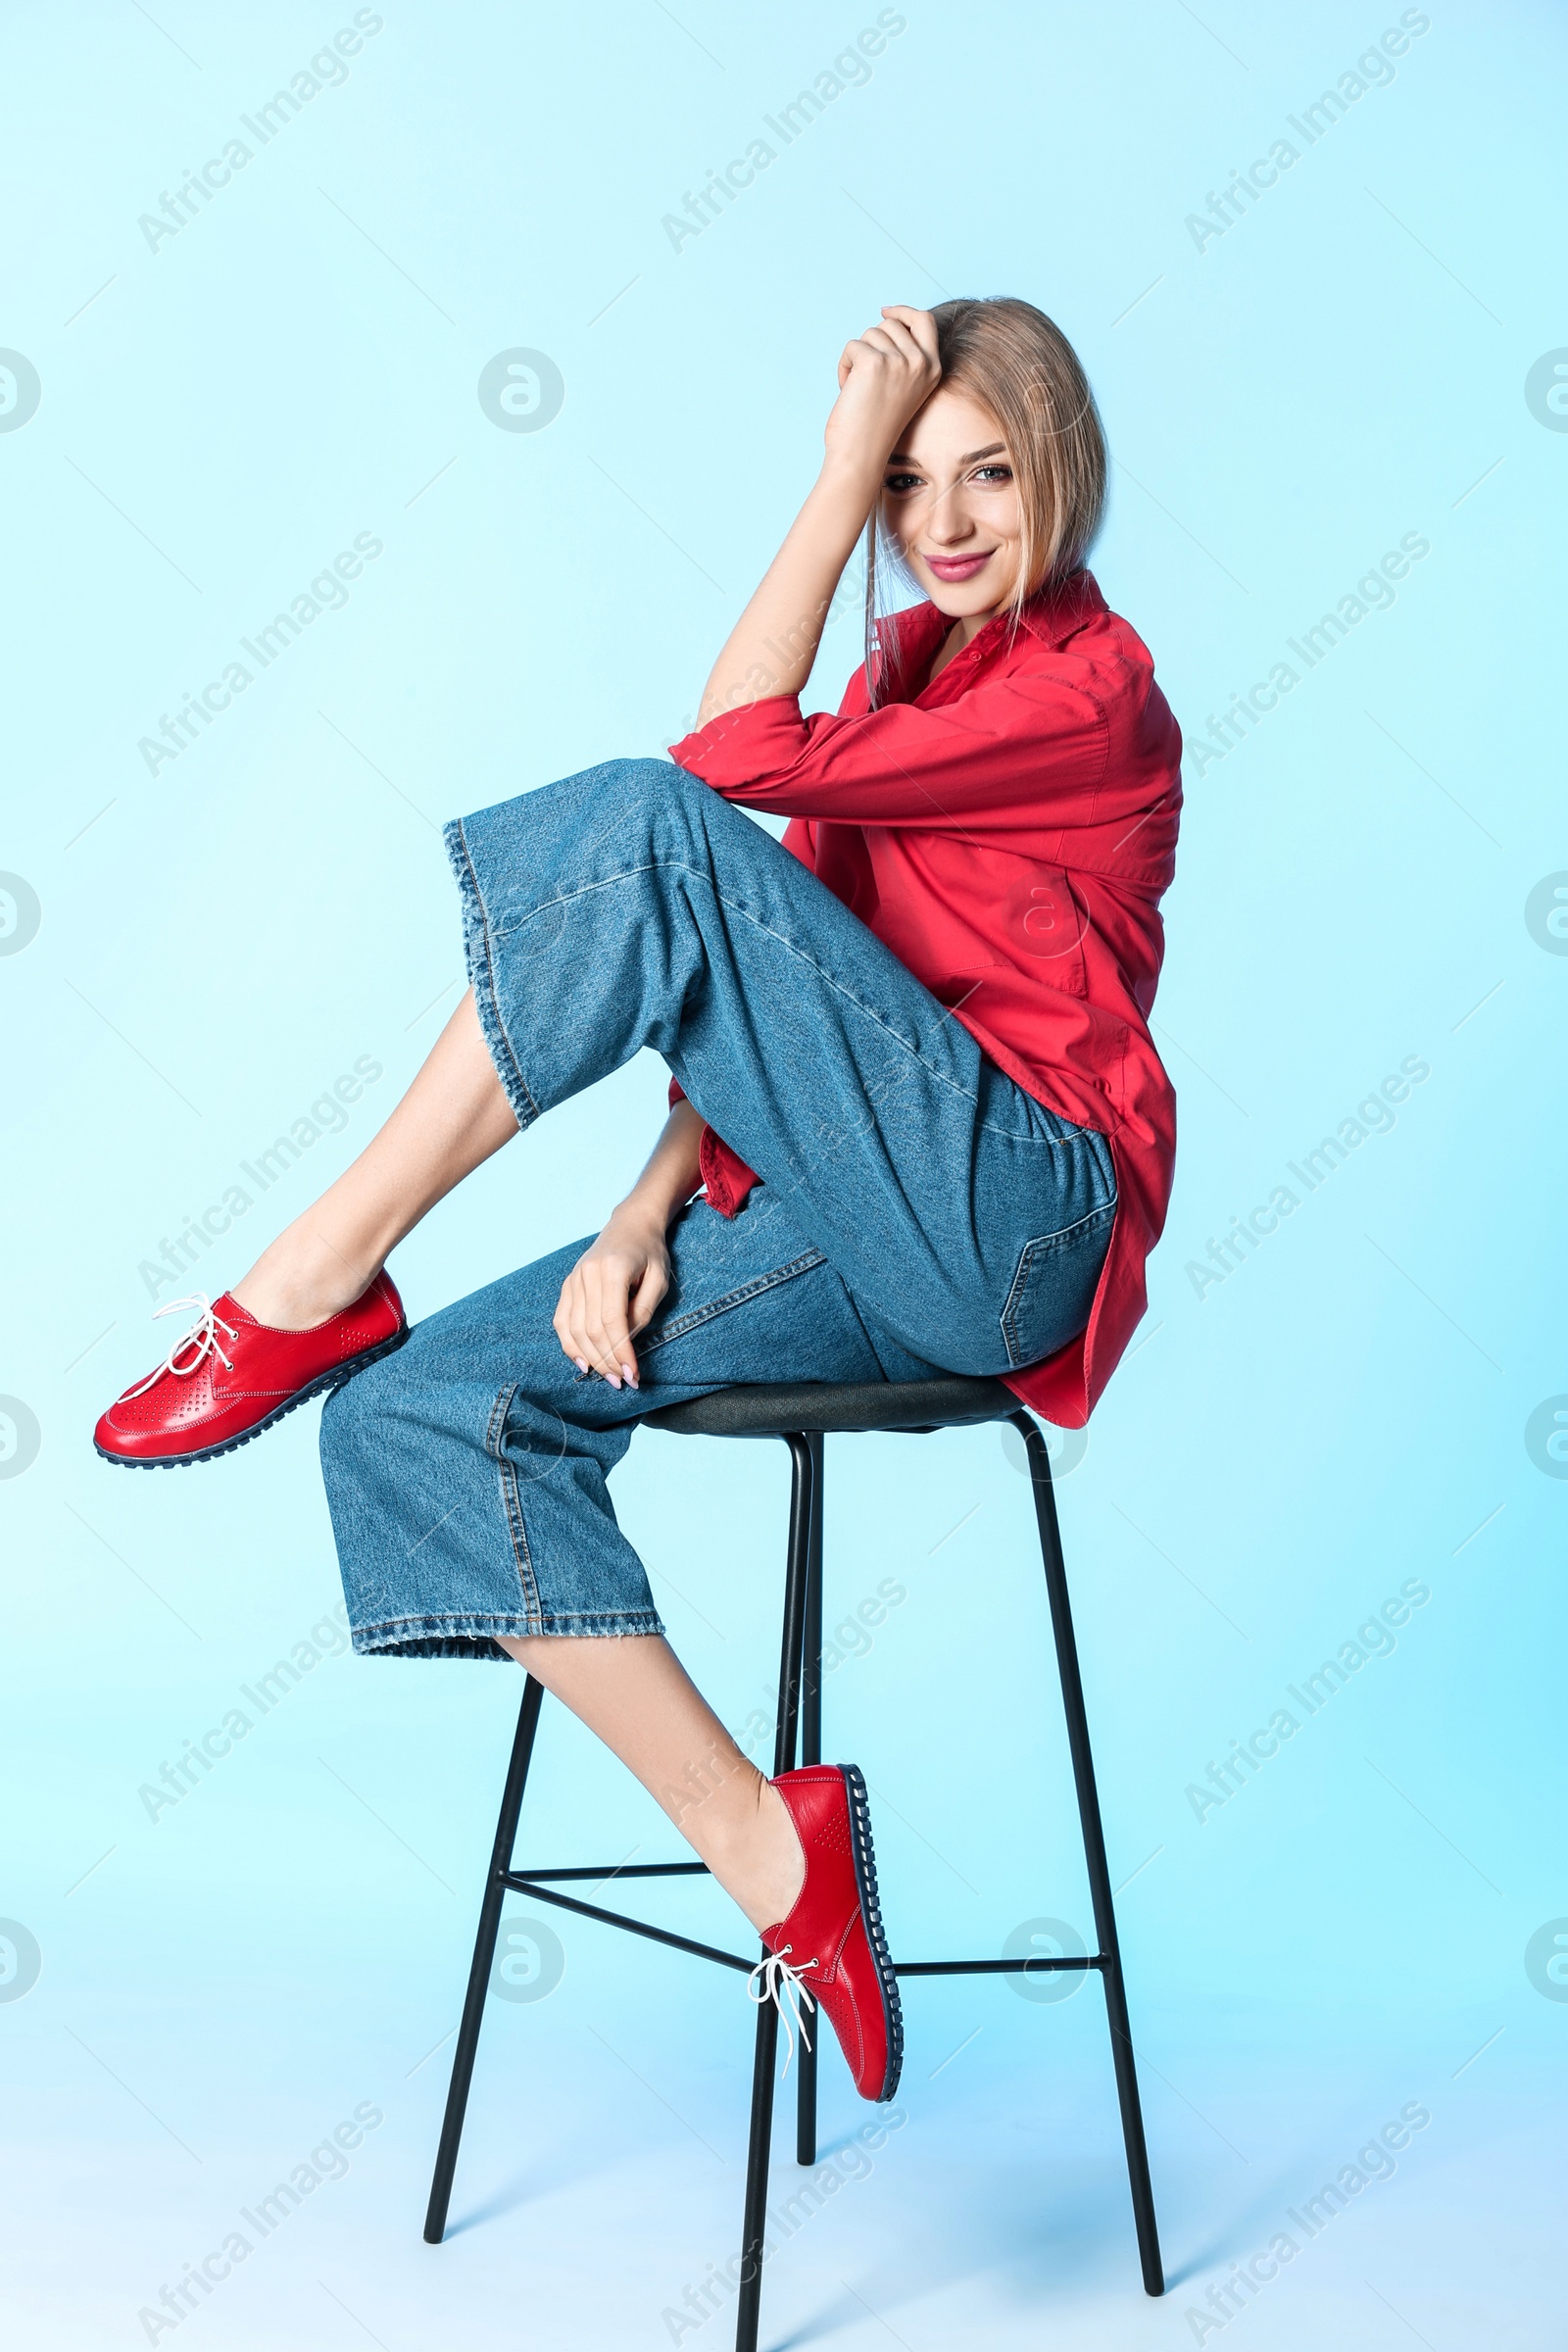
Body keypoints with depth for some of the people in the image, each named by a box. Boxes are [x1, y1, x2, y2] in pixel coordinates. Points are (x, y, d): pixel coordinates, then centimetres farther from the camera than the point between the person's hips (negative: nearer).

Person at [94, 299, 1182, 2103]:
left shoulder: (1088, 685, -7)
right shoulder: (911, 671, 19)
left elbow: (735, 759, -19)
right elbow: (776, 981, 11)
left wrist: (838, 464, -13)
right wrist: (650, 1214, -2)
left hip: (1001, 1217, -8)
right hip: (856, 1233, 8)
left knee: (647, 825, -23)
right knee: (417, 1414, -9)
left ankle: (324, 1275, -17)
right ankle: (765, 1852, -9)